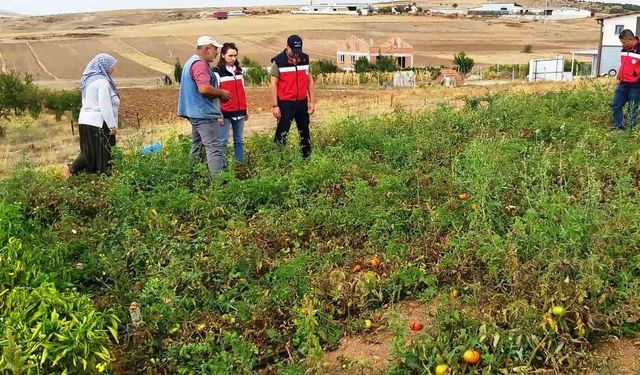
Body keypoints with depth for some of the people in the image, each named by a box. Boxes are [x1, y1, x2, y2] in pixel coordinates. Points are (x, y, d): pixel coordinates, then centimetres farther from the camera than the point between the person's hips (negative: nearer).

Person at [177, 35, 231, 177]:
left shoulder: (192, 62, 19)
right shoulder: (200, 64, -15)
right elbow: (204, 88, -28)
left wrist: (218, 94, 13)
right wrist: (221, 93, -12)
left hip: (196, 112, 11)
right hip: (204, 113, -11)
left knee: (197, 147, 15)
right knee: (215, 148, -14)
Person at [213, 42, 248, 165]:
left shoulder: (238, 70, 13)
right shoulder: (217, 72, -4)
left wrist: (246, 110, 17)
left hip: (239, 112, 6)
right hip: (225, 113, -6)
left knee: (239, 140, 10)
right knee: (222, 141, -3)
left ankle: (241, 164, 15)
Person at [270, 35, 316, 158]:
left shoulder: (305, 59, 3)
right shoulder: (278, 61, -10)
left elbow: (309, 80, 9)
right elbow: (274, 83, -8)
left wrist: (312, 101, 6)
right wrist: (275, 105, -12)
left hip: (302, 102, 5)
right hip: (285, 103, -5)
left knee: (304, 131, 14)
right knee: (282, 131, -2)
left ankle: (307, 156, 25)